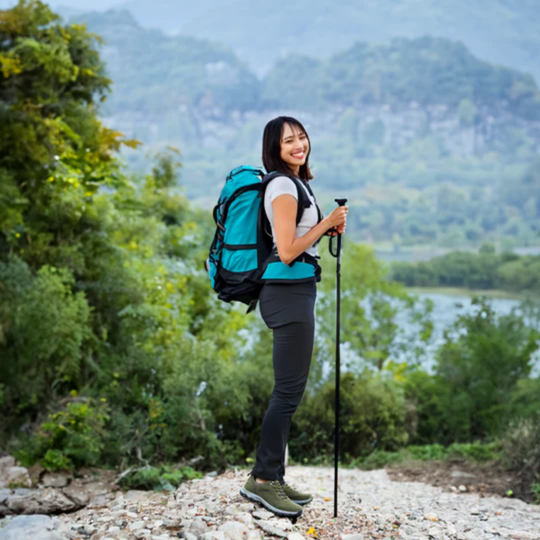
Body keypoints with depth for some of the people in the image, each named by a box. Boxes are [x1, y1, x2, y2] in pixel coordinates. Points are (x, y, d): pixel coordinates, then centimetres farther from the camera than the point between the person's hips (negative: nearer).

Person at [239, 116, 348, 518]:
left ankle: (272, 477, 20)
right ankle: (263, 479, 1)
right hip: (289, 292, -10)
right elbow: (287, 252, -19)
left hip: (295, 292, 10)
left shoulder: (296, 183, 17)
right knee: (289, 391, -6)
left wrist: (327, 228, 9)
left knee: (290, 390, 13)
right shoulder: (284, 187, -14)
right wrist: (327, 223, -12)